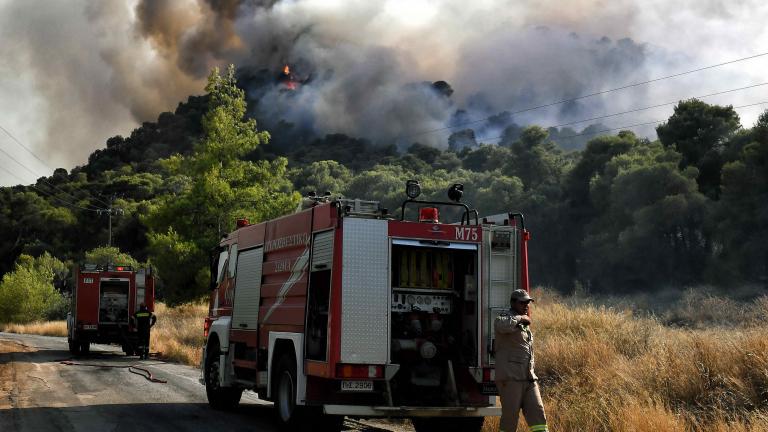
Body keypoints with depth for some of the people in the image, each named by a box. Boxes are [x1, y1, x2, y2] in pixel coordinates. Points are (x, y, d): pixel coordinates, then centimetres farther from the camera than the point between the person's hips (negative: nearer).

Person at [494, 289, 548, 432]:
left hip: (528, 379, 8)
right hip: (510, 378, -8)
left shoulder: (525, 325, 22)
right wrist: (520, 318, -17)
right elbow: (501, 324, -33)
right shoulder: (506, 318, -5)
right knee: (510, 416, -5)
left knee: (537, 413, -2)